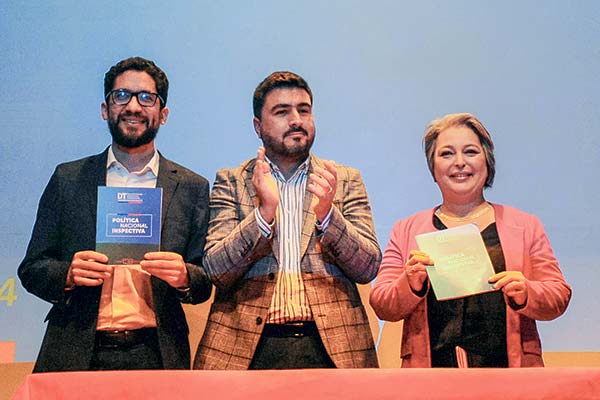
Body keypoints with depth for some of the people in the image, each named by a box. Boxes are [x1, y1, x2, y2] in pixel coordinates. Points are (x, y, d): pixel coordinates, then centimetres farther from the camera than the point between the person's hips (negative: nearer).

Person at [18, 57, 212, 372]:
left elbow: (205, 284, 7)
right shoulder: (67, 179, 7)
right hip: (75, 357, 1)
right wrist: (68, 274, -14)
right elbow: (32, 269, 7)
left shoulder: (192, 188, 6)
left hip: (155, 358, 0)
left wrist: (184, 277, -16)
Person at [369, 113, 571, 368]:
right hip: (430, 372, 0)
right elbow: (382, 306, 9)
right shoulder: (405, 230, 15)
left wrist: (525, 294, -8)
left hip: (507, 371, 0)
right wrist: (411, 286, -11)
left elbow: (559, 296, 12)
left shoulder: (525, 226, 15)